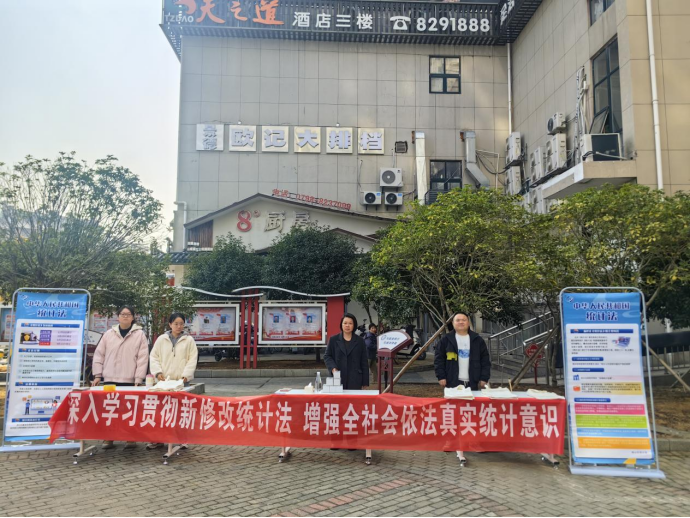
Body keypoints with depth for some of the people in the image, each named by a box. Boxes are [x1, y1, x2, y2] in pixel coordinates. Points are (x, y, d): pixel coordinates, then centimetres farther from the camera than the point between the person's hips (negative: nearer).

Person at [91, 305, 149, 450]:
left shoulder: (140, 334, 0)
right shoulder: (109, 334, 8)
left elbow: (142, 358, -3)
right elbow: (99, 355, 10)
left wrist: (138, 379, -8)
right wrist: (97, 375, 3)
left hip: (130, 380, -2)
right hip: (110, 379, 3)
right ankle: (108, 439, 16)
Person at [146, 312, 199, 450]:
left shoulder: (189, 340, 2)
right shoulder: (161, 339, 6)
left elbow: (192, 359, -1)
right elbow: (154, 356, 6)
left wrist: (186, 374, -12)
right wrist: (157, 372, -7)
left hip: (181, 380, -1)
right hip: (164, 380, 1)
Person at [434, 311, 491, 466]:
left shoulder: (477, 340, 5)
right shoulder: (446, 340, 2)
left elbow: (485, 360, 6)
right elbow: (439, 359, 2)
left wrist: (484, 378, -1)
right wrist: (441, 377, -5)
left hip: (473, 383, 1)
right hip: (454, 383, -1)